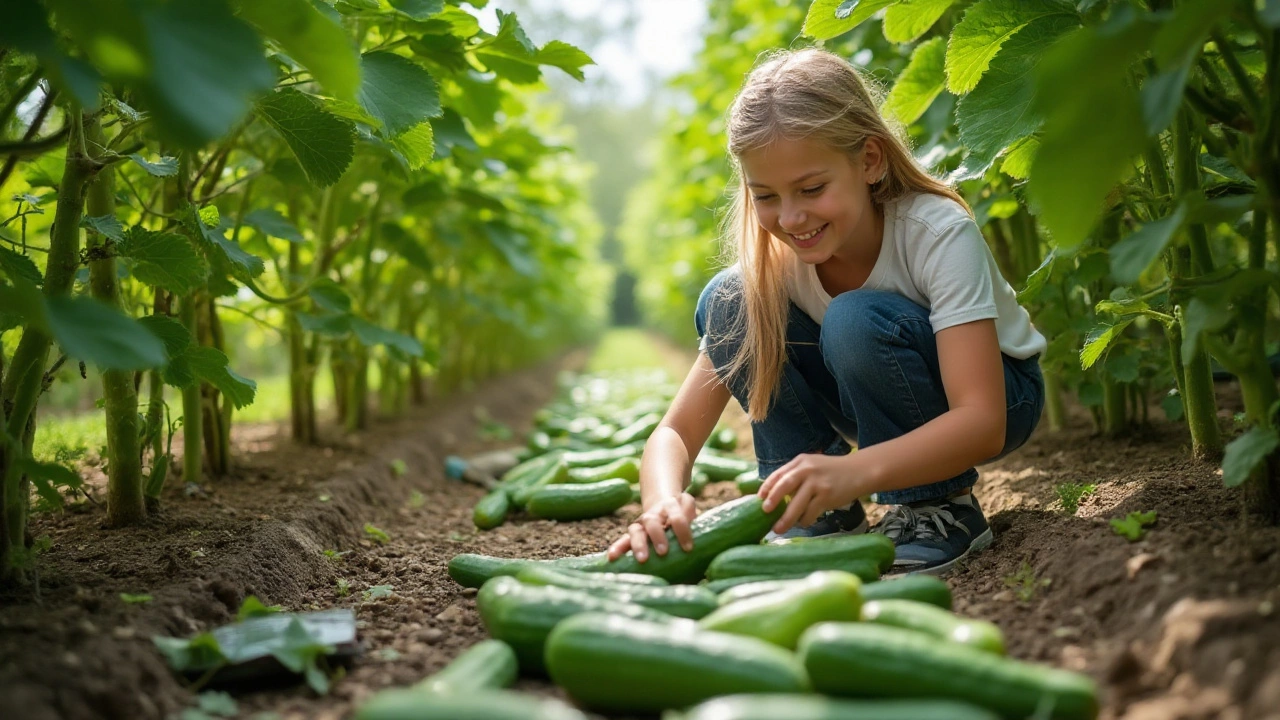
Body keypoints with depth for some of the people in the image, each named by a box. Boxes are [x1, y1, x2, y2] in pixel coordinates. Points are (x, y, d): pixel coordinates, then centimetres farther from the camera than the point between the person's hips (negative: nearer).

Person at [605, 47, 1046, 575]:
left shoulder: (939, 234, -30)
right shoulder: (772, 265, -20)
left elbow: (982, 422, -39)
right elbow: (676, 432, -22)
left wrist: (855, 471, -56)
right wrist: (663, 501, -45)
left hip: (1003, 394, -4)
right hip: (878, 396, 4)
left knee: (856, 320, -35)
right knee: (728, 303, -20)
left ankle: (940, 508, -14)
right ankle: (825, 512, -8)